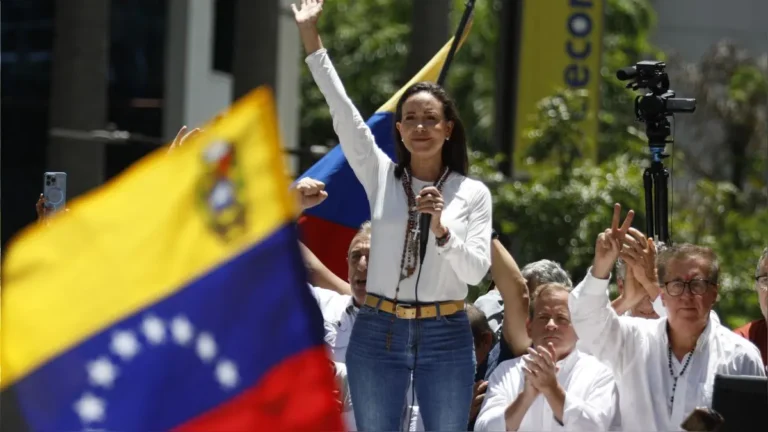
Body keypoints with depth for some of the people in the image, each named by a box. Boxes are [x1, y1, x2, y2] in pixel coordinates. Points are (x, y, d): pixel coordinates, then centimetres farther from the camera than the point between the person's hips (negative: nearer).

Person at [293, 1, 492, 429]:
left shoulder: (474, 193, 2)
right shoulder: (380, 176, 4)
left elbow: (476, 271, -5)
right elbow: (343, 110, -2)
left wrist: (440, 228, -21)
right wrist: (311, 36, -7)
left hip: (446, 336, -1)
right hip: (378, 333, 1)